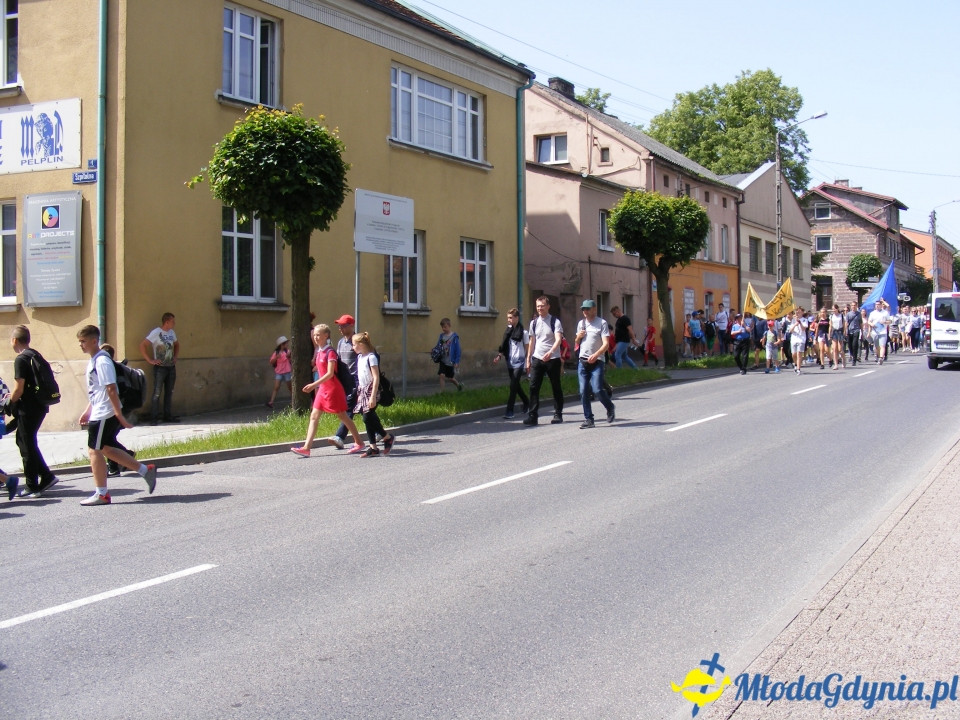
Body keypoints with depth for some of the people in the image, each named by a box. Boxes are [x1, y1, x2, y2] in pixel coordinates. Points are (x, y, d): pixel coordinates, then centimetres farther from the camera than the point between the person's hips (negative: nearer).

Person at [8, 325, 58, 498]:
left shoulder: (21, 359, -15)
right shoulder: (36, 355, 11)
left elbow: (19, 389, -18)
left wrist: (9, 403, -2)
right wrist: (14, 396, 22)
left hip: (27, 409, -8)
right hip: (39, 406, 8)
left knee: (27, 446, 2)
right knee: (26, 443, 18)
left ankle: (32, 486, 9)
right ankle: (47, 476, 13)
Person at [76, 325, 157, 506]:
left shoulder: (102, 361, -18)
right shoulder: (93, 361, 13)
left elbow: (111, 390, -22)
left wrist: (119, 415, -24)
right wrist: (87, 412, 22)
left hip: (104, 415, -10)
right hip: (99, 413, 10)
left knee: (94, 450, -3)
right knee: (106, 449, 14)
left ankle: (101, 494, 5)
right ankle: (146, 471, 19)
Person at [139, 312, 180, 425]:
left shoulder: (172, 332, 10)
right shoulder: (156, 332, -11)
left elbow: (177, 344, 30)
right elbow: (142, 346, -16)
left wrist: (176, 356, 16)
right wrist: (150, 360, -15)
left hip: (171, 367, 7)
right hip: (160, 367, -7)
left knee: (169, 392, 10)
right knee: (157, 393, -6)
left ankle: (168, 416, 17)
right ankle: (153, 418, -3)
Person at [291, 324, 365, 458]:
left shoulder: (330, 352, -14)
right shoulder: (319, 352, 10)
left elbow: (330, 374, -21)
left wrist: (314, 385, -25)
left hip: (333, 388, -8)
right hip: (323, 389, 8)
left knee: (343, 416, 2)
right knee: (314, 416, 0)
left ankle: (359, 443, 16)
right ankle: (306, 448, -3)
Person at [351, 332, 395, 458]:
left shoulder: (371, 357, -13)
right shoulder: (360, 357, 12)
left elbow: (376, 378, -17)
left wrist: (373, 396, -22)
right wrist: (359, 393, 17)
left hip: (371, 391, -8)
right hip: (363, 391, 8)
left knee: (368, 418, -12)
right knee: (368, 419, 6)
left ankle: (388, 438, 5)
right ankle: (373, 447, 9)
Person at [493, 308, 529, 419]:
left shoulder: (523, 332, -6)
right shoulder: (508, 331, 9)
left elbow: (527, 348, -3)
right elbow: (504, 346, 14)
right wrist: (499, 356, -1)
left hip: (519, 362, -6)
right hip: (510, 362, 6)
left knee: (513, 386, -13)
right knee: (516, 385, 15)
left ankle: (509, 411, -14)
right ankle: (526, 402, 36)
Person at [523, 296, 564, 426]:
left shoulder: (555, 321, -6)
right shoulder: (534, 322, 9)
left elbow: (558, 339, -19)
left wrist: (550, 352, -36)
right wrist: (528, 359, 14)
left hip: (552, 359, -4)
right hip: (537, 359, 4)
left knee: (556, 387, 6)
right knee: (533, 387, -5)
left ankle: (558, 414, 16)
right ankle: (533, 415, -5)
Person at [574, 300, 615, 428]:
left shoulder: (602, 323, -3)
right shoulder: (581, 324, 15)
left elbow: (606, 343, -11)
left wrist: (596, 355, -27)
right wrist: (578, 337, 1)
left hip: (596, 362, -5)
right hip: (583, 361, 5)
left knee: (597, 390, -13)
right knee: (584, 391, -1)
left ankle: (610, 408, 15)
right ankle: (588, 419, 6)